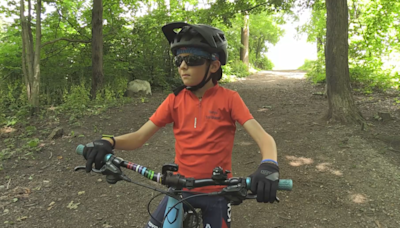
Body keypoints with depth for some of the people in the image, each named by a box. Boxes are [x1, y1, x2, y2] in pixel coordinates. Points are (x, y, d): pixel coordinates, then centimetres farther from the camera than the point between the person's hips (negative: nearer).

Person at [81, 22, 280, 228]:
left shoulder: (229, 99, -12)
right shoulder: (175, 100, -6)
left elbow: (264, 138, -18)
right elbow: (140, 136, -7)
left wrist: (269, 166, -39)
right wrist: (108, 142, -26)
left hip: (217, 192, -2)